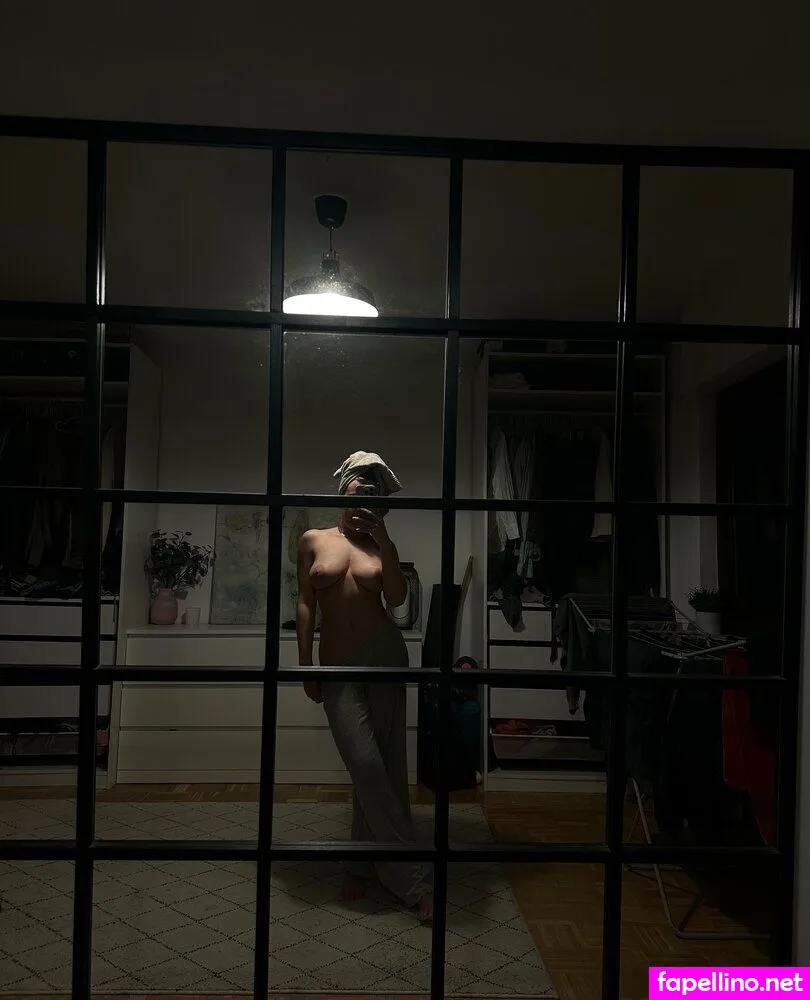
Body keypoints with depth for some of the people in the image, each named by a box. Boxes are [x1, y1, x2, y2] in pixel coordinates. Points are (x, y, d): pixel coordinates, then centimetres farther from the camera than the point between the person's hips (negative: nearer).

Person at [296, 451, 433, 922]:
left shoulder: (380, 547, 10)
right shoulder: (314, 540, 8)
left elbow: (397, 598, -5)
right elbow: (305, 604, 5)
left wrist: (384, 540, -10)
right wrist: (306, 667, -1)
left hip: (384, 655, 1)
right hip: (338, 668, -1)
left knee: (383, 765, 4)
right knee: (366, 765, -9)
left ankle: (364, 864, 22)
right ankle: (416, 879, 0)